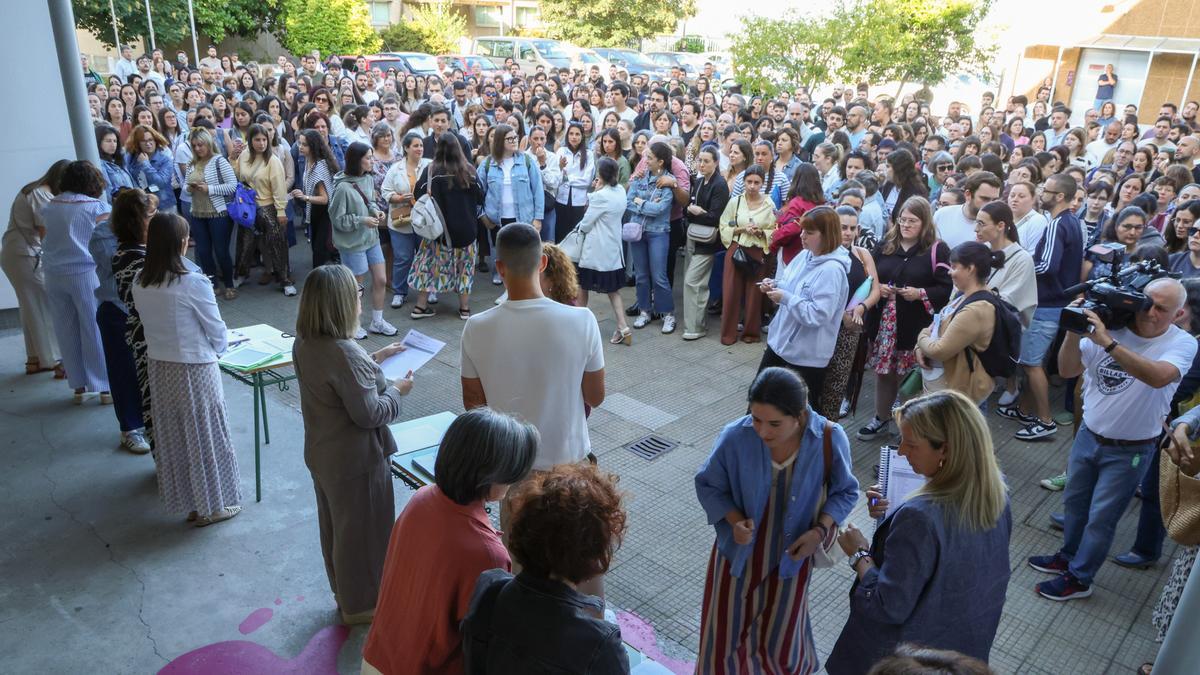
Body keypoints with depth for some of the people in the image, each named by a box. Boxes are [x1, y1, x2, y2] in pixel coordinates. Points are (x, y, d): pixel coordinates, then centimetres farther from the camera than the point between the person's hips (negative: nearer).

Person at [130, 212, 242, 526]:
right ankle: (212, 505, 24)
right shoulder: (193, 282, -22)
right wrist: (218, 347, 8)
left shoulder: (140, 283, -4)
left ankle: (185, 499, 33)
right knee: (204, 434, 10)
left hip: (158, 367, 6)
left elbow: (152, 323, 5)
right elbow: (217, 332, -13)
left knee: (172, 435, 18)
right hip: (194, 370, -6)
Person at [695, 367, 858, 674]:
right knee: (726, 632, 19)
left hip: (789, 556, 0)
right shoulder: (735, 437, -26)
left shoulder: (830, 440, -24)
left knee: (778, 642, 19)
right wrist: (734, 520, -24)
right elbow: (707, 485, -9)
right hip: (739, 551, 0)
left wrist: (821, 529, -20)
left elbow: (844, 492, -5)